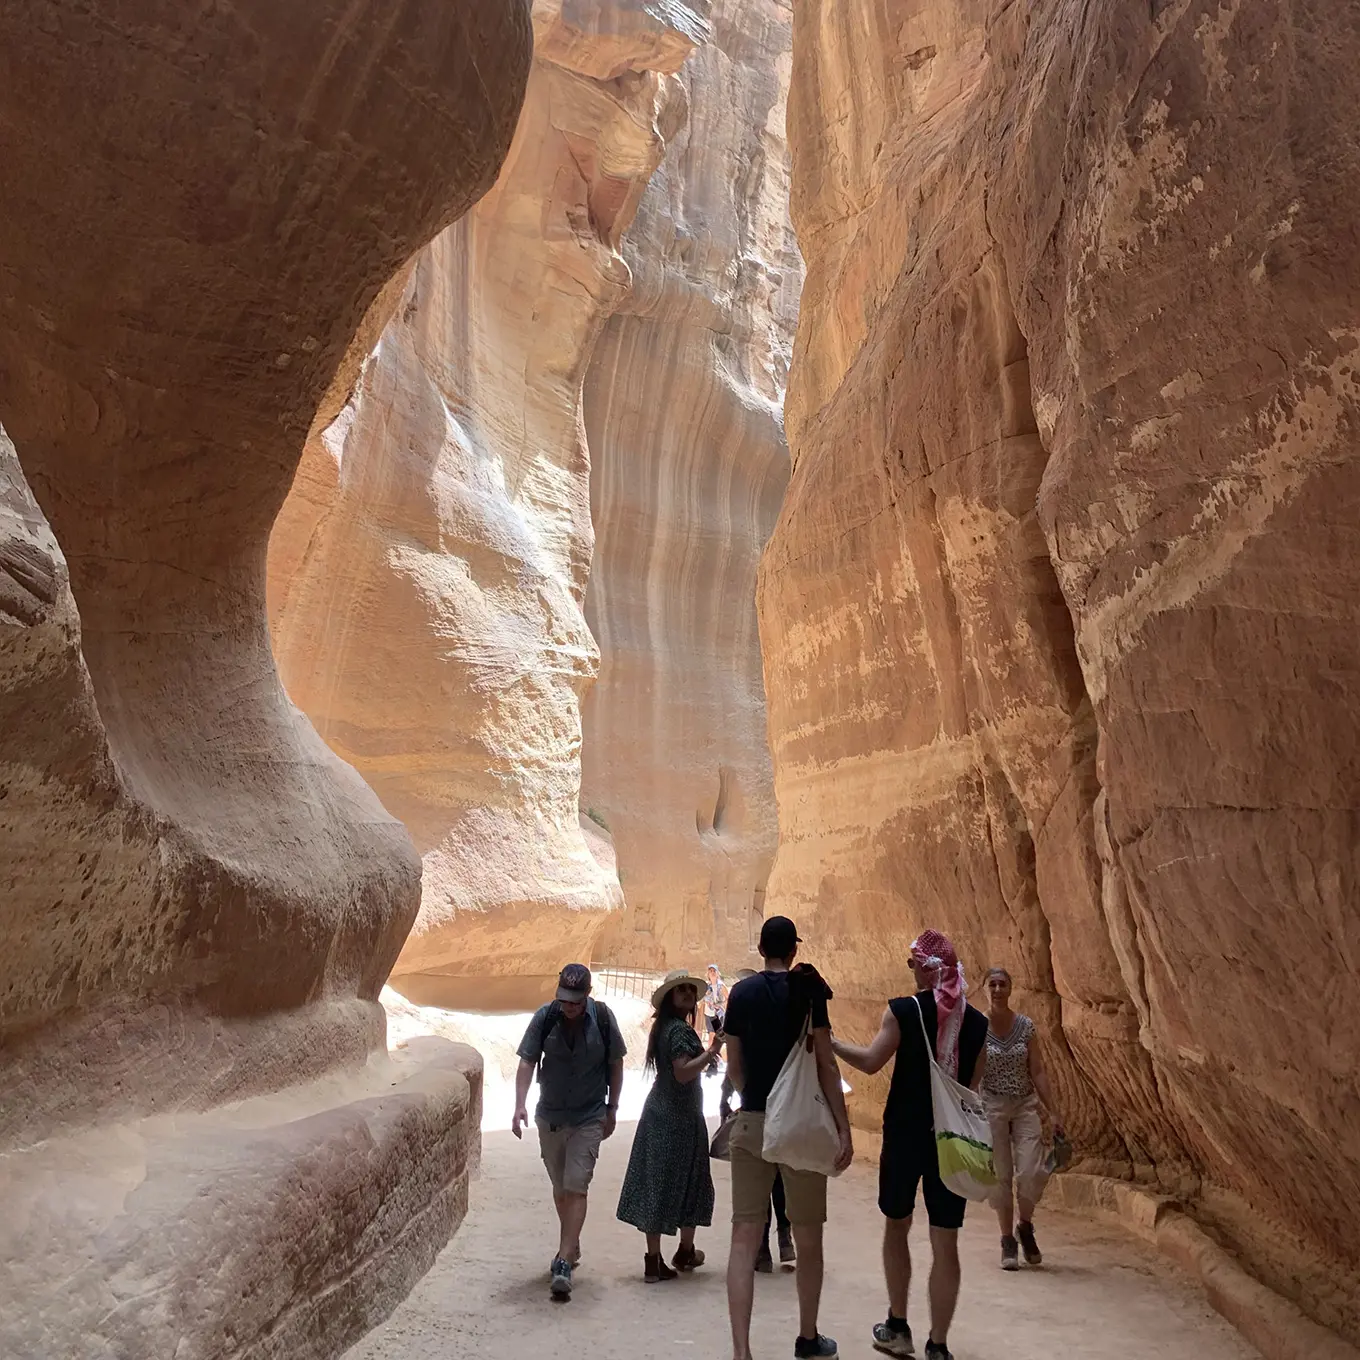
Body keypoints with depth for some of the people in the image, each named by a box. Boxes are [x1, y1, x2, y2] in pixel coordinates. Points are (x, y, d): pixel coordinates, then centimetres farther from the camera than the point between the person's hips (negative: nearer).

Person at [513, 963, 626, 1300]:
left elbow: (615, 1065, -2)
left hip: (589, 1118, -2)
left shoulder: (602, 1017, -13)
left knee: (576, 1187, -9)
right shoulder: (544, 1017, -12)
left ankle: (564, 1261, -5)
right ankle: (572, 1246, 36)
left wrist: (612, 1109, 1)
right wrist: (520, 1105, -23)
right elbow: (527, 1062, -12)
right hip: (549, 1116, 3)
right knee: (559, 1188, 16)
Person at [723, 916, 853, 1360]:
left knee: (745, 1235, 4)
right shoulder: (807, 990, -5)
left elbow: (734, 1067, 8)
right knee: (808, 1236, 15)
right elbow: (825, 1064, -9)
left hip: (751, 1122, 2)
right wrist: (843, 1128, -5)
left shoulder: (741, 993, 3)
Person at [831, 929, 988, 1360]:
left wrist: (829, 1041, -1)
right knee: (945, 1243, 8)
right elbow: (974, 1086, 8)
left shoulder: (903, 1010, -12)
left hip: (905, 1133, -2)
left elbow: (870, 1061, -13)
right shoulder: (976, 1021, 0)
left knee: (896, 1226, 19)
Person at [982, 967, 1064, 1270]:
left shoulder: (1026, 1025, -1)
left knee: (1033, 1173, -7)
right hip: (991, 1106, -2)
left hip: (1026, 1105, 2)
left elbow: (1038, 1072, 1)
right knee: (1001, 1176, 2)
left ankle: (1025, 1226, 21)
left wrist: (1053, 1113, -2)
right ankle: (1008, 1241, 19)